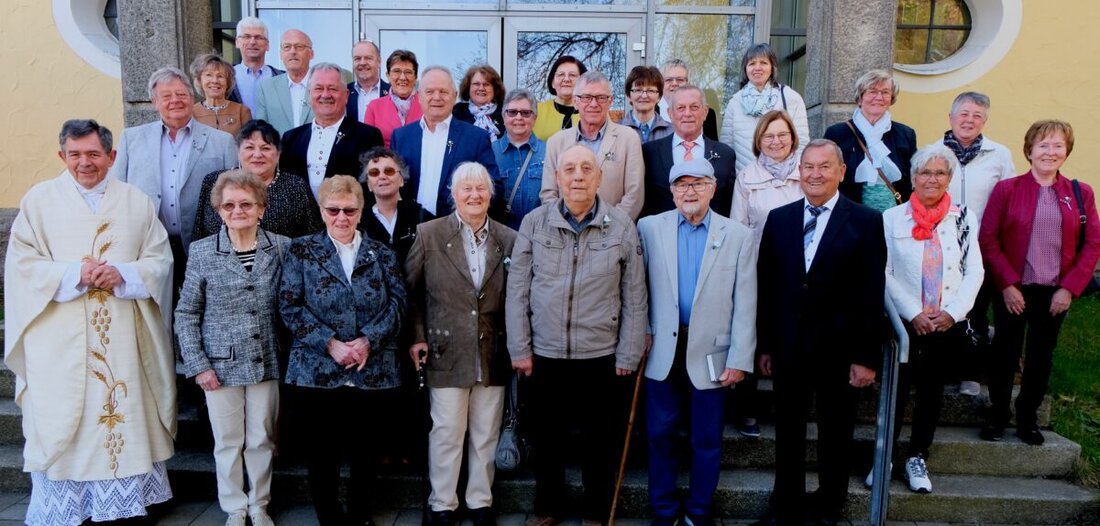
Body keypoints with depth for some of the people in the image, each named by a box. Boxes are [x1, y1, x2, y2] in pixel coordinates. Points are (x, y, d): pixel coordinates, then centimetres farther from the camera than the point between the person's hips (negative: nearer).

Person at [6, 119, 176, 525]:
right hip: (60, 339, -1)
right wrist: (73, 274, -15)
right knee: (62, 421, 2)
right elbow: (23, 264, 0)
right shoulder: (39, 199, 5)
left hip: (123, 339, 1)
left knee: (124, 413, 5)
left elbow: (160, 260, 4)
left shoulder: (136, 202, 8)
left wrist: (123, 274, -14)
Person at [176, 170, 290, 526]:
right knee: (228, 442, 11)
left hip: (266, 363, 1)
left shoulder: (282, 247, -2)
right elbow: (186, 314, 1)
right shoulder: (202, 252, -3)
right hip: (220, 365, 0)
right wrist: (197, 364, -5)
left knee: (261, 439, 12)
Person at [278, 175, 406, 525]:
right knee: (322, 455, 7)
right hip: (317, 372, -1)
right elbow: (290, 306, -3)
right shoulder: (301, 251, 5)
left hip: (374, 373, 1)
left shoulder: (382, 254, 9)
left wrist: (369, 340, -15)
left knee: (365, 453, 12)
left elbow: (397, 302, 0)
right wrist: (329, 343, -14)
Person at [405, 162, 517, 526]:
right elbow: (409, 290, 3)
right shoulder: (428, 234, -1)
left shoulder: (509, 239, 3)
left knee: (486, 434, 12)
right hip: (446, 352, -2)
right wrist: (416, 337, -3)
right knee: (446, 433, 6)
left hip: (493, 355, 2)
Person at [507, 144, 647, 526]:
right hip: (545, 355, 1)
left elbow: (634, 298, -1)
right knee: (546, 438, 15)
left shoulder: (623, 226, -4)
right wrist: (519, 349, -2)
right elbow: (517, 292, 0)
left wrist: (628, 355, -1)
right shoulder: (534, 223, -2)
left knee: (600, 441, 12)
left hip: (602, 356, -1)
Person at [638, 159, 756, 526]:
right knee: (660, 434, 10)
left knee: (707, 439, 10)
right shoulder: (649, 228, 1)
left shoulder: (739, 236, -1)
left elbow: (744, 304, -2)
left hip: (710, 352, 0)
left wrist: (739, 358, -6)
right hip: (663, 350, 1)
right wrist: (641, 336, -2)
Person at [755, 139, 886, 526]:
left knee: (836, 437, 14)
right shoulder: (778, 218, 4)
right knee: (788, 435, 14)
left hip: (838, 350, -2)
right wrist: (764, 345, 3)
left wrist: (866, 357, -10)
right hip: (788, 347, 2)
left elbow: (872, 295, -8)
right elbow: (766, 287, 4)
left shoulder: (866, 222, -5)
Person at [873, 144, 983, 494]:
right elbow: (884, 274, -6)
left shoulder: (965, 218, 4)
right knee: (897, 390, 2)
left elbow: (974, 272, 2)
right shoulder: (892, 218, -3)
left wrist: (952, 312, -10)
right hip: (904, 322, -2)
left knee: (932, 391, 12)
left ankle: (918, 458, 26)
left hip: (951, 325, 2)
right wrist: (914, 314, -13)